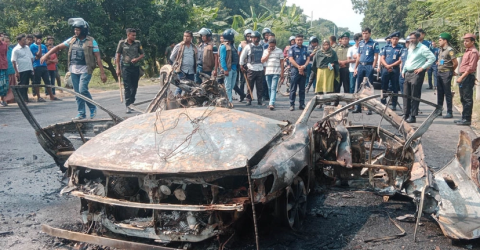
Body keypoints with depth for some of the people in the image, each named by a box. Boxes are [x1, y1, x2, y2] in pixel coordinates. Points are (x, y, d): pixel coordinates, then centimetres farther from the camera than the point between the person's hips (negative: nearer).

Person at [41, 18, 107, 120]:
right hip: (74, 70, 5)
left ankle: (92, 108, 5)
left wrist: (102, 73, -13)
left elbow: (98, 57, -8)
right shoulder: (72, 40, 9)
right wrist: (46, 55, 6)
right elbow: (58, 47, 15)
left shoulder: (91, 41, -5)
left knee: (82, 90, -17)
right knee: (77, 92, 6)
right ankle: (81, 113, 14)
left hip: (85, 70, -5)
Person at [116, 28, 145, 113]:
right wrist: (118, 68, 0)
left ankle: (132, 103, 25)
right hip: (126, 67, -3)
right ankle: (128, 106, -9)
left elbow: (142, 54, 12)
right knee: (127, 87, -8)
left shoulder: (137, 43, 5)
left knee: (134, 87, 10)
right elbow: (118, 56, 4)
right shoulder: (122, 43, 0)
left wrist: (137, 59, -9)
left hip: (136, 67, 3)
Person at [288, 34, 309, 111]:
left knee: (302, 89, 7)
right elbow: (291, 59, -7)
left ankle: (302, 105, 12)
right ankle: (292, 105, 1)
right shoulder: (292, 48, 2)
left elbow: (308, 58, 7)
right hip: (295, 70, -4)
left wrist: (304, 66, -11)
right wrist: (298, 67, -13)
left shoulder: (305, 48, 13)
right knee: (293, 89, -3)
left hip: (303, 71, 4)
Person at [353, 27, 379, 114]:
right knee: (359, 87, 7)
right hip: (360, 66, 5)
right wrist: (355, 68, 12)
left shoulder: (374, 44, -1)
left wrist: (372, 68, -13)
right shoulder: (361, 43, 14)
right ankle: (358, 107, 15)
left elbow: (376, 57, -5)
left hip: (369, 66, -5)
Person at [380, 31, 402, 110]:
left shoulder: (400, 48, 3)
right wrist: (387, 66, -10)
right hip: (385, 69, 2)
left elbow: (400, 60, -4)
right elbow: (382, 58, 5)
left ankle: (394, 105, 6)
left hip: (395, 70, -2)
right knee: (384, 87, 4)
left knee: (395, 88, 1)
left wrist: (391, 65, -14)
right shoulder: (386, 47, 10)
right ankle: (383, 103, 11)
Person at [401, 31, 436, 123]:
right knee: (406, 95, 9)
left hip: (416, 74, -8)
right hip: (408, 74, 8)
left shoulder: (422, 48, -8)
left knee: (414, 96, -6)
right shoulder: (410, 49, 18)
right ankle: (406, 115, 15)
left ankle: (412, 116, -3)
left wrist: (422, 68, -17)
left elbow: (432, 58, -16)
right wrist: (403, 70, 17)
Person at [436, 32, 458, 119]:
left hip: (446, 73, -8)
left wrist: (452, 70, 0)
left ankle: (450, 112, 1)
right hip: (439, 73, 8)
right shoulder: (440, 50, 12)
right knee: (440, 92, 13)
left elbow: (455, 63, -14)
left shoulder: (450, 50, -13)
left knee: (447, 93, -4)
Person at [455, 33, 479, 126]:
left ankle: (467, 119, -5)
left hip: (468, 77, -10)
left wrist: (461, 77, -21)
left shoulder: (473, 52, -10)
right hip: (463, 77, 10)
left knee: (467, 99, -7)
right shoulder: (467, 51, 18)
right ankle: (464, 118, 21)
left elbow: (471, 67, -18)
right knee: (463, 99, 13)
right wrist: (461, 77, 15)